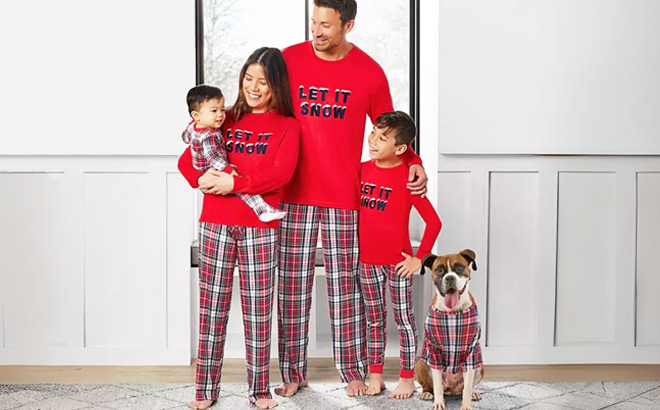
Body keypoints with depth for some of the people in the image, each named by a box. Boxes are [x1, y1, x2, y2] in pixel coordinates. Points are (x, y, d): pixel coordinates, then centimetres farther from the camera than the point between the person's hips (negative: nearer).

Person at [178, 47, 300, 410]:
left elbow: (281, 173, -9)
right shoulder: (226, 119, 14)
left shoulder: (287, 126, 6)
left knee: (258, 311, 3)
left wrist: (234, 182, -17)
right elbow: (186, 161, 10)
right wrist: (204, 177, -11)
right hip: (215, 225, 2)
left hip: (259, 228, -2)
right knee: (211, 308, 5)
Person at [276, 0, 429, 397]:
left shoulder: (370, 73, 0)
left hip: (344, 197, 0)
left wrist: (414, 164, -5)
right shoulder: (288, 60, 0)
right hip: (295, 193, 1)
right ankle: (293, 372, 17)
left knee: (345, 283, 6)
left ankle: (353, 369, 19)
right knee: (293, 283, 5)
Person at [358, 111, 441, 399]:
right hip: (367, 259, 5)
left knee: (403, 319, 7)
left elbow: (434, 222, -15)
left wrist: (419, 258, -13)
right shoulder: (362, 170, 0)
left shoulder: (407, 178, -16)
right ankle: (375, 375, 26)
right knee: (374, 318, 15)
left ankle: (407, 378, 19)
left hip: (398, 261, -5)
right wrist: (354, 248, 8)